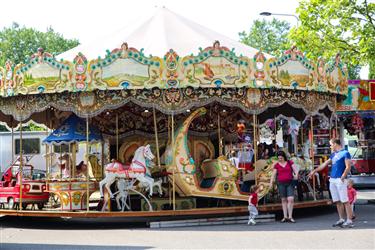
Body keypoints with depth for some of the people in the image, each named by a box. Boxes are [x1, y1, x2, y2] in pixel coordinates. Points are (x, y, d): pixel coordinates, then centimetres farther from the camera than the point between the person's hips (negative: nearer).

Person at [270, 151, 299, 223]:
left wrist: (296, 174, -24)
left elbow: (295, 169, -2)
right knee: (283, 200, 5)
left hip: (290, 183, -1)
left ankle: (290, 217, -6)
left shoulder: (290, 162, 6)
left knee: (291, 199, -12)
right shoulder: (276, 165, 6)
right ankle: (285, 217, 10)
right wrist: (271, 182, -11)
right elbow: (273, 174, 3)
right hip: (281, 184, 1)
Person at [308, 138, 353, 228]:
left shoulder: (345, 153, -3)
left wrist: (342, 178, -17)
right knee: (337, 201, 8)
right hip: (332, 180, 8)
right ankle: (341, 220, 14)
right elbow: (324, 164, 26)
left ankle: (349, 221, -8)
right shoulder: (334, 154, 20)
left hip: (340, 181, -8)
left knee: (345, 201, -8)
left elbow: (348, 167, -10)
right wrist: (314, 171, 27)